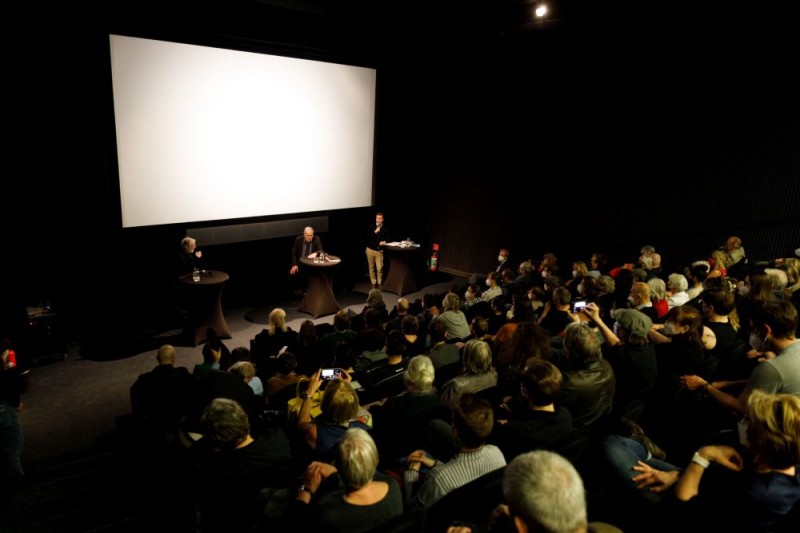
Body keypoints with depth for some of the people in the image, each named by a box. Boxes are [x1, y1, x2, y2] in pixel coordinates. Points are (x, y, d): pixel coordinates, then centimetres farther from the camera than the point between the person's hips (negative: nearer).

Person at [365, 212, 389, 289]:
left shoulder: (385, 229, 1)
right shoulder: (371, 227, 2)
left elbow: (388, 239, 8)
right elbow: (367, 237, -6)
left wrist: (384, 242, -13)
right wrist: (375, 232, -16)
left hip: (379, 251, -1)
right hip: (370, 250, 1)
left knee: (379, 268, -8)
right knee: (371, 268, 7)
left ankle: (379, 283, 8)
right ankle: (373, 283, 17)